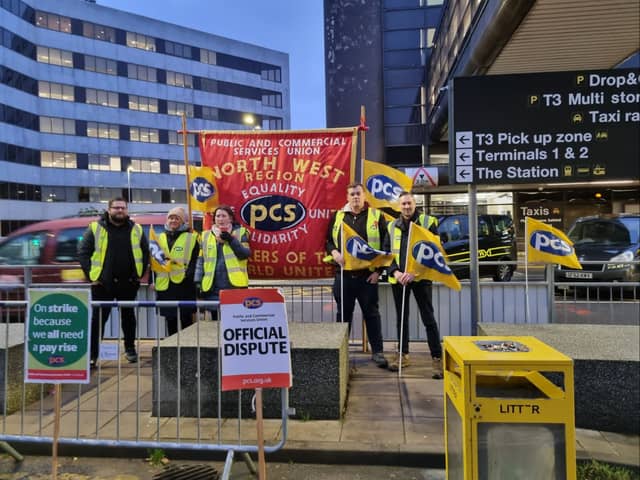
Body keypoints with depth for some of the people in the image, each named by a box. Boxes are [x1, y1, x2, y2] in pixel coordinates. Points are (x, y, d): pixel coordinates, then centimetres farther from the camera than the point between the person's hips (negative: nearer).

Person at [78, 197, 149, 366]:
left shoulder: (136, 229, 5)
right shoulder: (95, 228, -1)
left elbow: (145, 252, 11)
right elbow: (83, 252, -1)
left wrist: (140, 274, 4)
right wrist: (91, 275, -7)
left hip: (128, 283, 2)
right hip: (103, 283, -2)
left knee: (128, 316, 15)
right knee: (98, 318, 1)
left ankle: (130, 349, 30)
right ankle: (92, 354, 9)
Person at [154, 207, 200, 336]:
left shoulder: (191, 238, 2)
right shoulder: (160, 238, 15)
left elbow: (195, 261, -4)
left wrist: (189, 276, -17)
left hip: (184, 286, -4)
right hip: (165, 287, 4)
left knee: (186, 320, 1)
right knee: (170, 322, 11)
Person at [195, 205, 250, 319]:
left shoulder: (240, 232, 6)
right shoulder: (206, 235, 14)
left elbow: (246, 254, -5)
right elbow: (201, 260, 13)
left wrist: (231, 239, -13)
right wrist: (198, 281, 4)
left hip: (235, 286, -3)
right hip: (213, 288, 3)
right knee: (216, 321, 6)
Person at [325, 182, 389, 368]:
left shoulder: (376, 216, 2)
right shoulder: (337, 216, 9)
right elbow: (328, 240, 12)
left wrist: (378, 270, -6)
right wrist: (334, 253, -9)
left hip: (368, 275, -2)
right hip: (343, 274, 2)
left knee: (371, 313, 5)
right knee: (344, 313, 12)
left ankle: (377, 351, 15)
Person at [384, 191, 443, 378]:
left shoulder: (428, 222, -1)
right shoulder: (392, 226, 10)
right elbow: (387, 252, 8)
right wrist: (395, 272, -9)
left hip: (420, 278, -4)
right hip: (398, 279, 4)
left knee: (428, 318, -3)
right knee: (401, 318, 13)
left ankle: (437, 358, 5)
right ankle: (402, 354, 26)